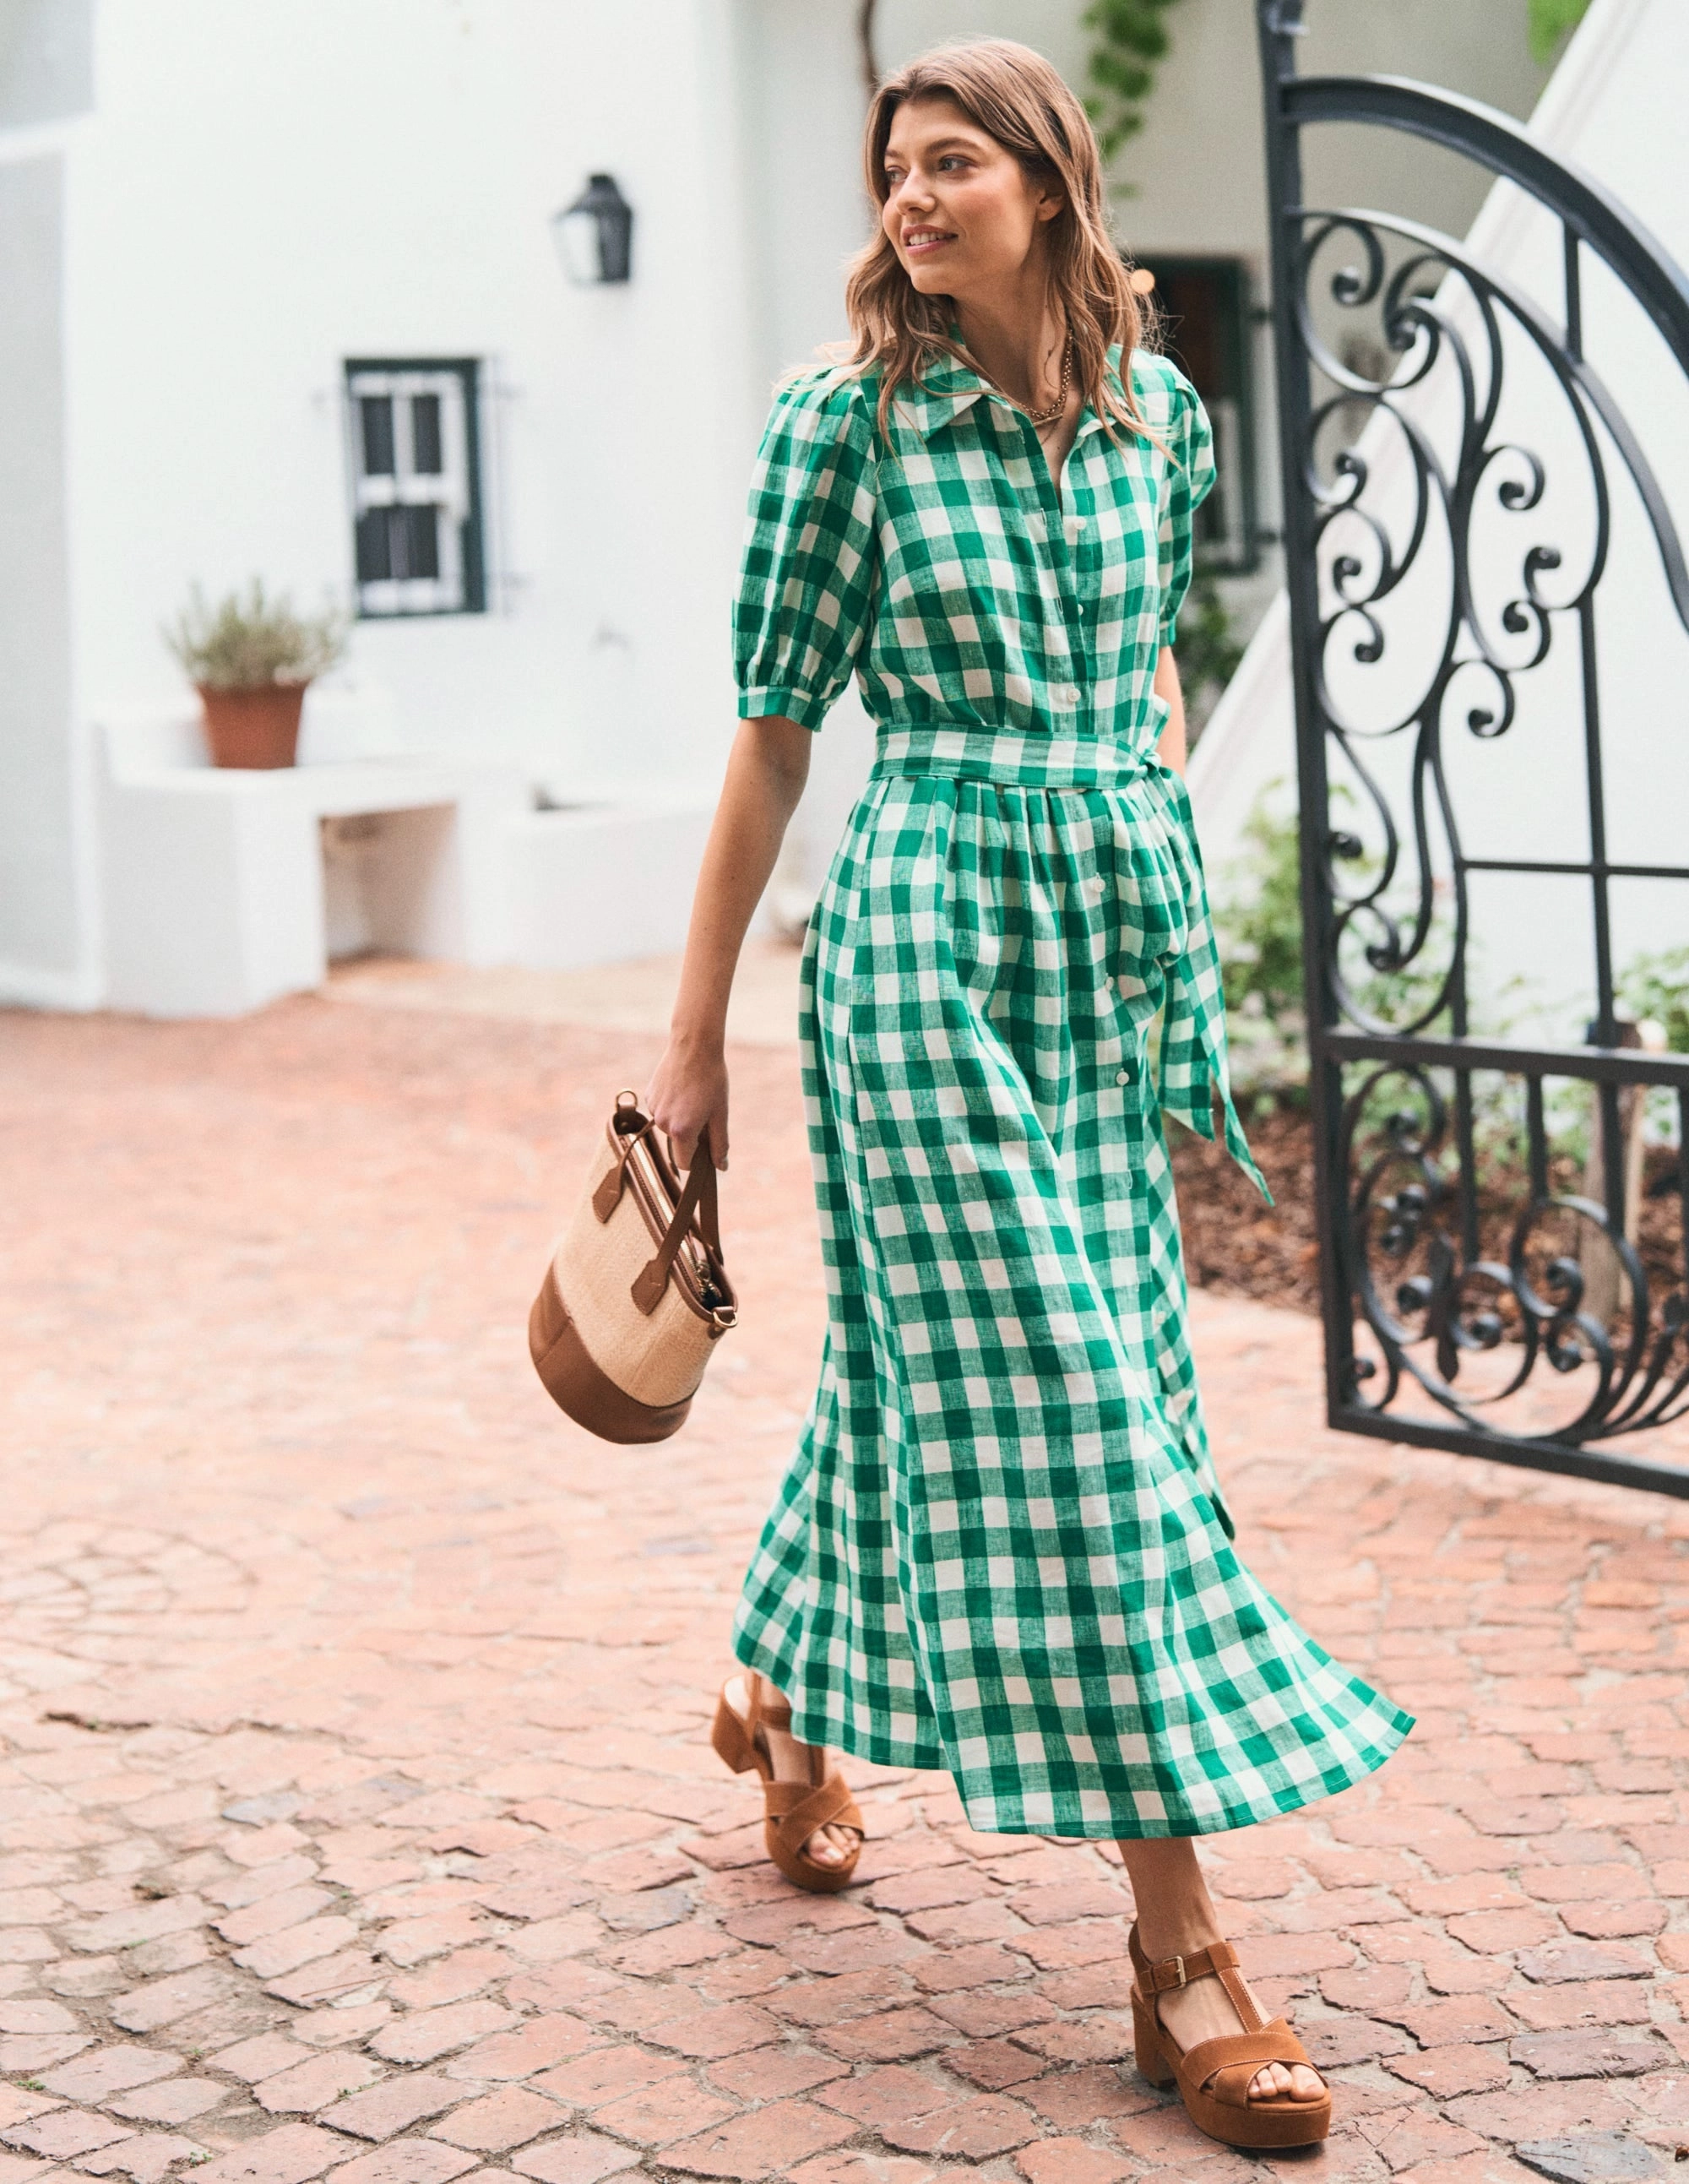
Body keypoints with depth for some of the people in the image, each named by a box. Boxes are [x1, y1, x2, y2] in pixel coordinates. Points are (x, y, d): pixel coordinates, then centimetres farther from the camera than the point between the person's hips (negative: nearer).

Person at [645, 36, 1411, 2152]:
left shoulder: (1157, 409, 6)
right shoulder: (845, 422, -6)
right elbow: (772, 735, -3)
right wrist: (693, 1039, -2)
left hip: (1121, 942, 5)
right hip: (926, 935, -5)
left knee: (924, 1358, 14)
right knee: (1054, 1415, -7)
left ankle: (789, 1701, 40)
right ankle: (1176, 1941, -2)